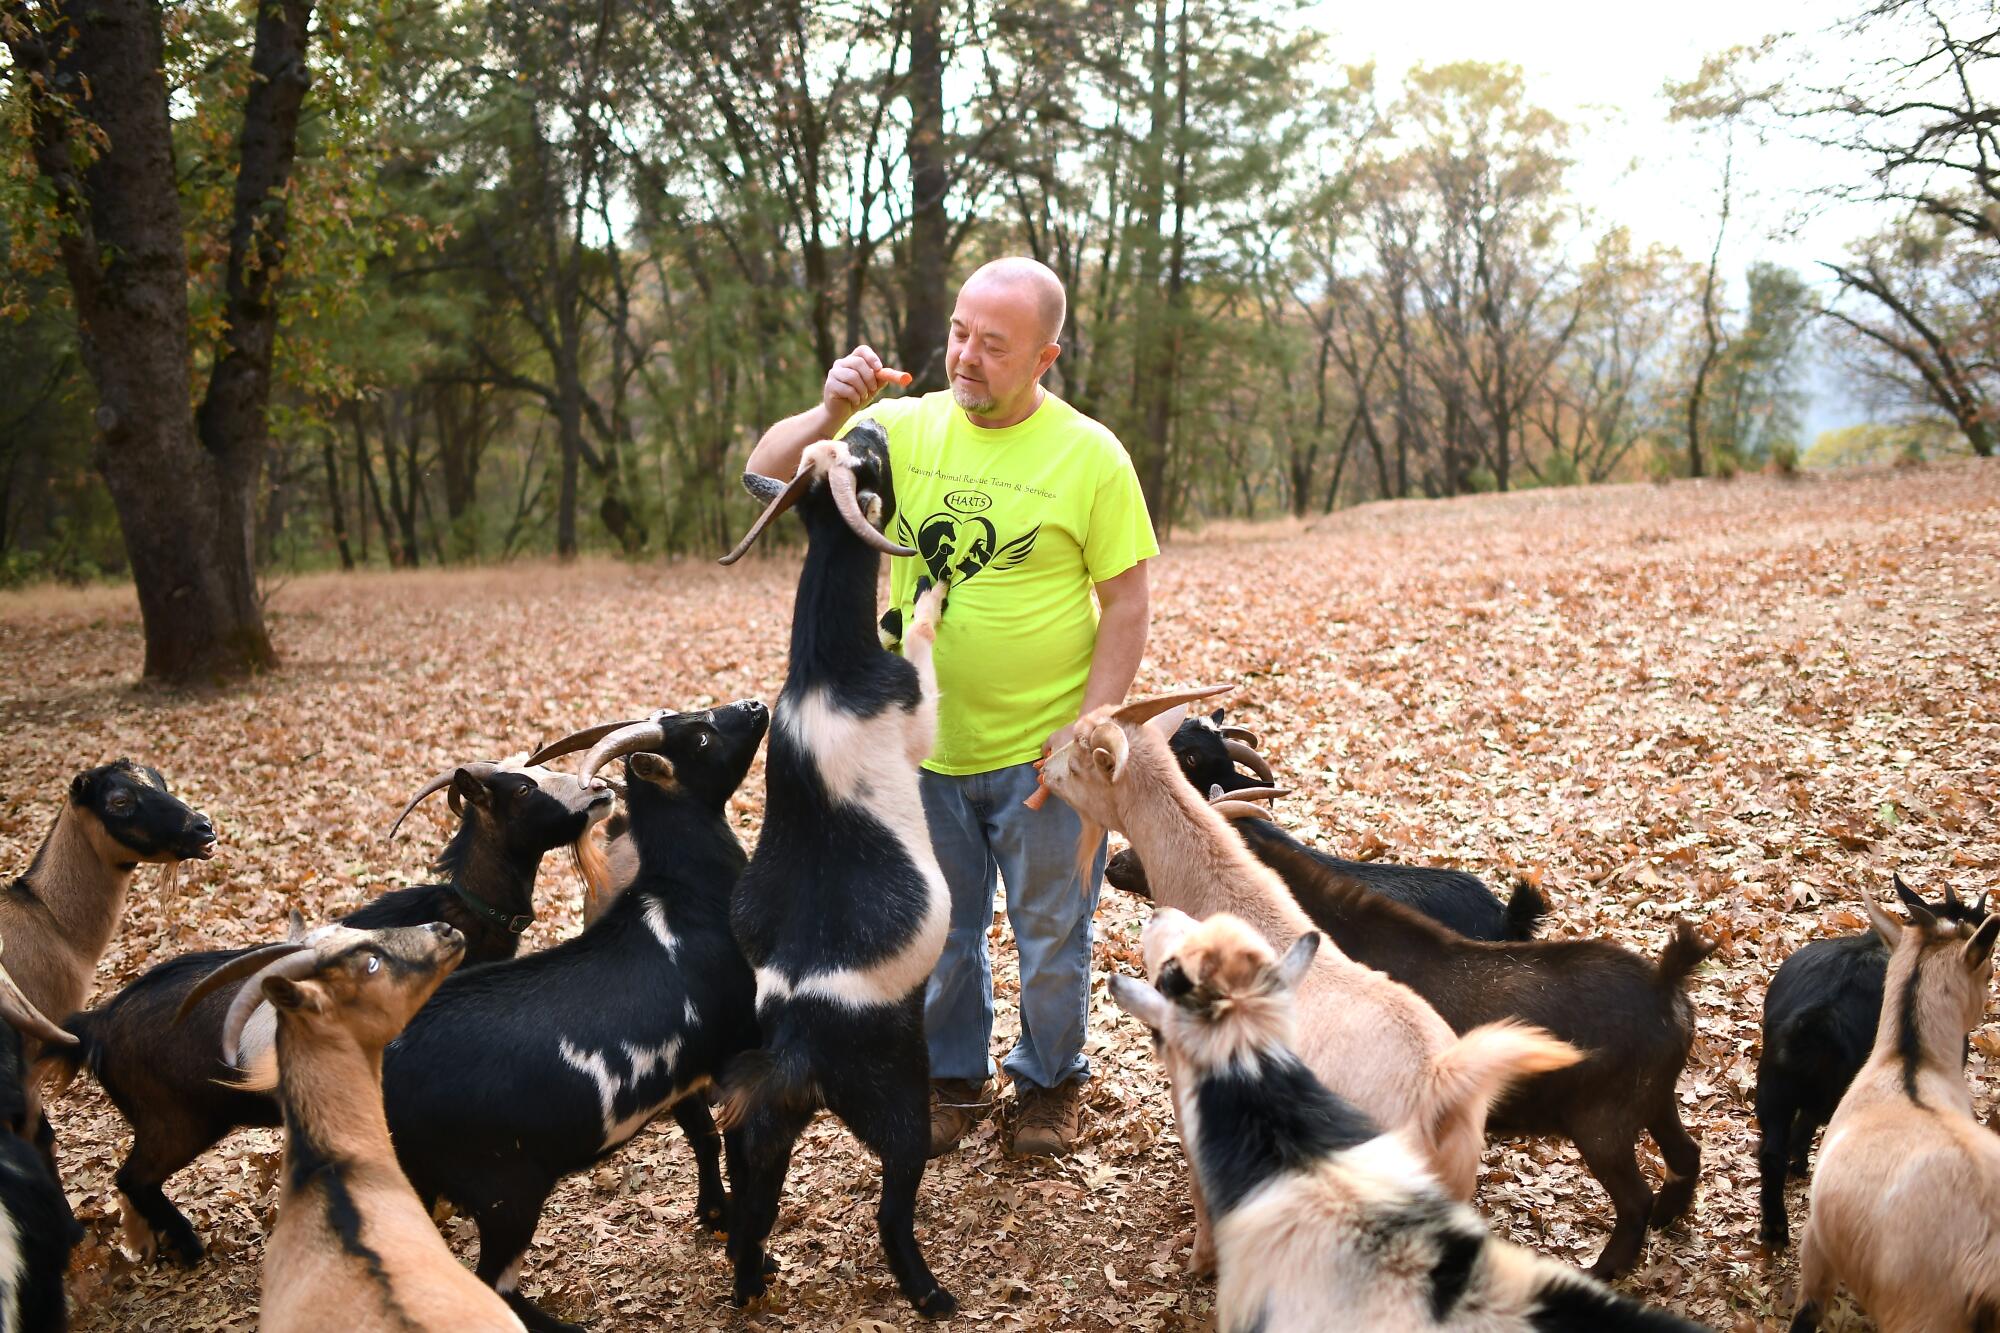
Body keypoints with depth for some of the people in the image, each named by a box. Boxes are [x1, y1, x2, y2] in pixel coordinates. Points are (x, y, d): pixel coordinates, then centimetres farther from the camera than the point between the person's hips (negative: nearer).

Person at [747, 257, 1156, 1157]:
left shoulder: (1090, 455, -11)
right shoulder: (906, 428, -2)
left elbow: (1128, 604, -8)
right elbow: (767, 476, -2)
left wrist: (1091, 723, -15)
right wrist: (832, 412, -20)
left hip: (1041, 751, -3)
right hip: (926, 746, 3)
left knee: (1050, 935, 13)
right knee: (937, 934, 17)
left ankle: (1049, 1079, 35)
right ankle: (952, 1078, 37)